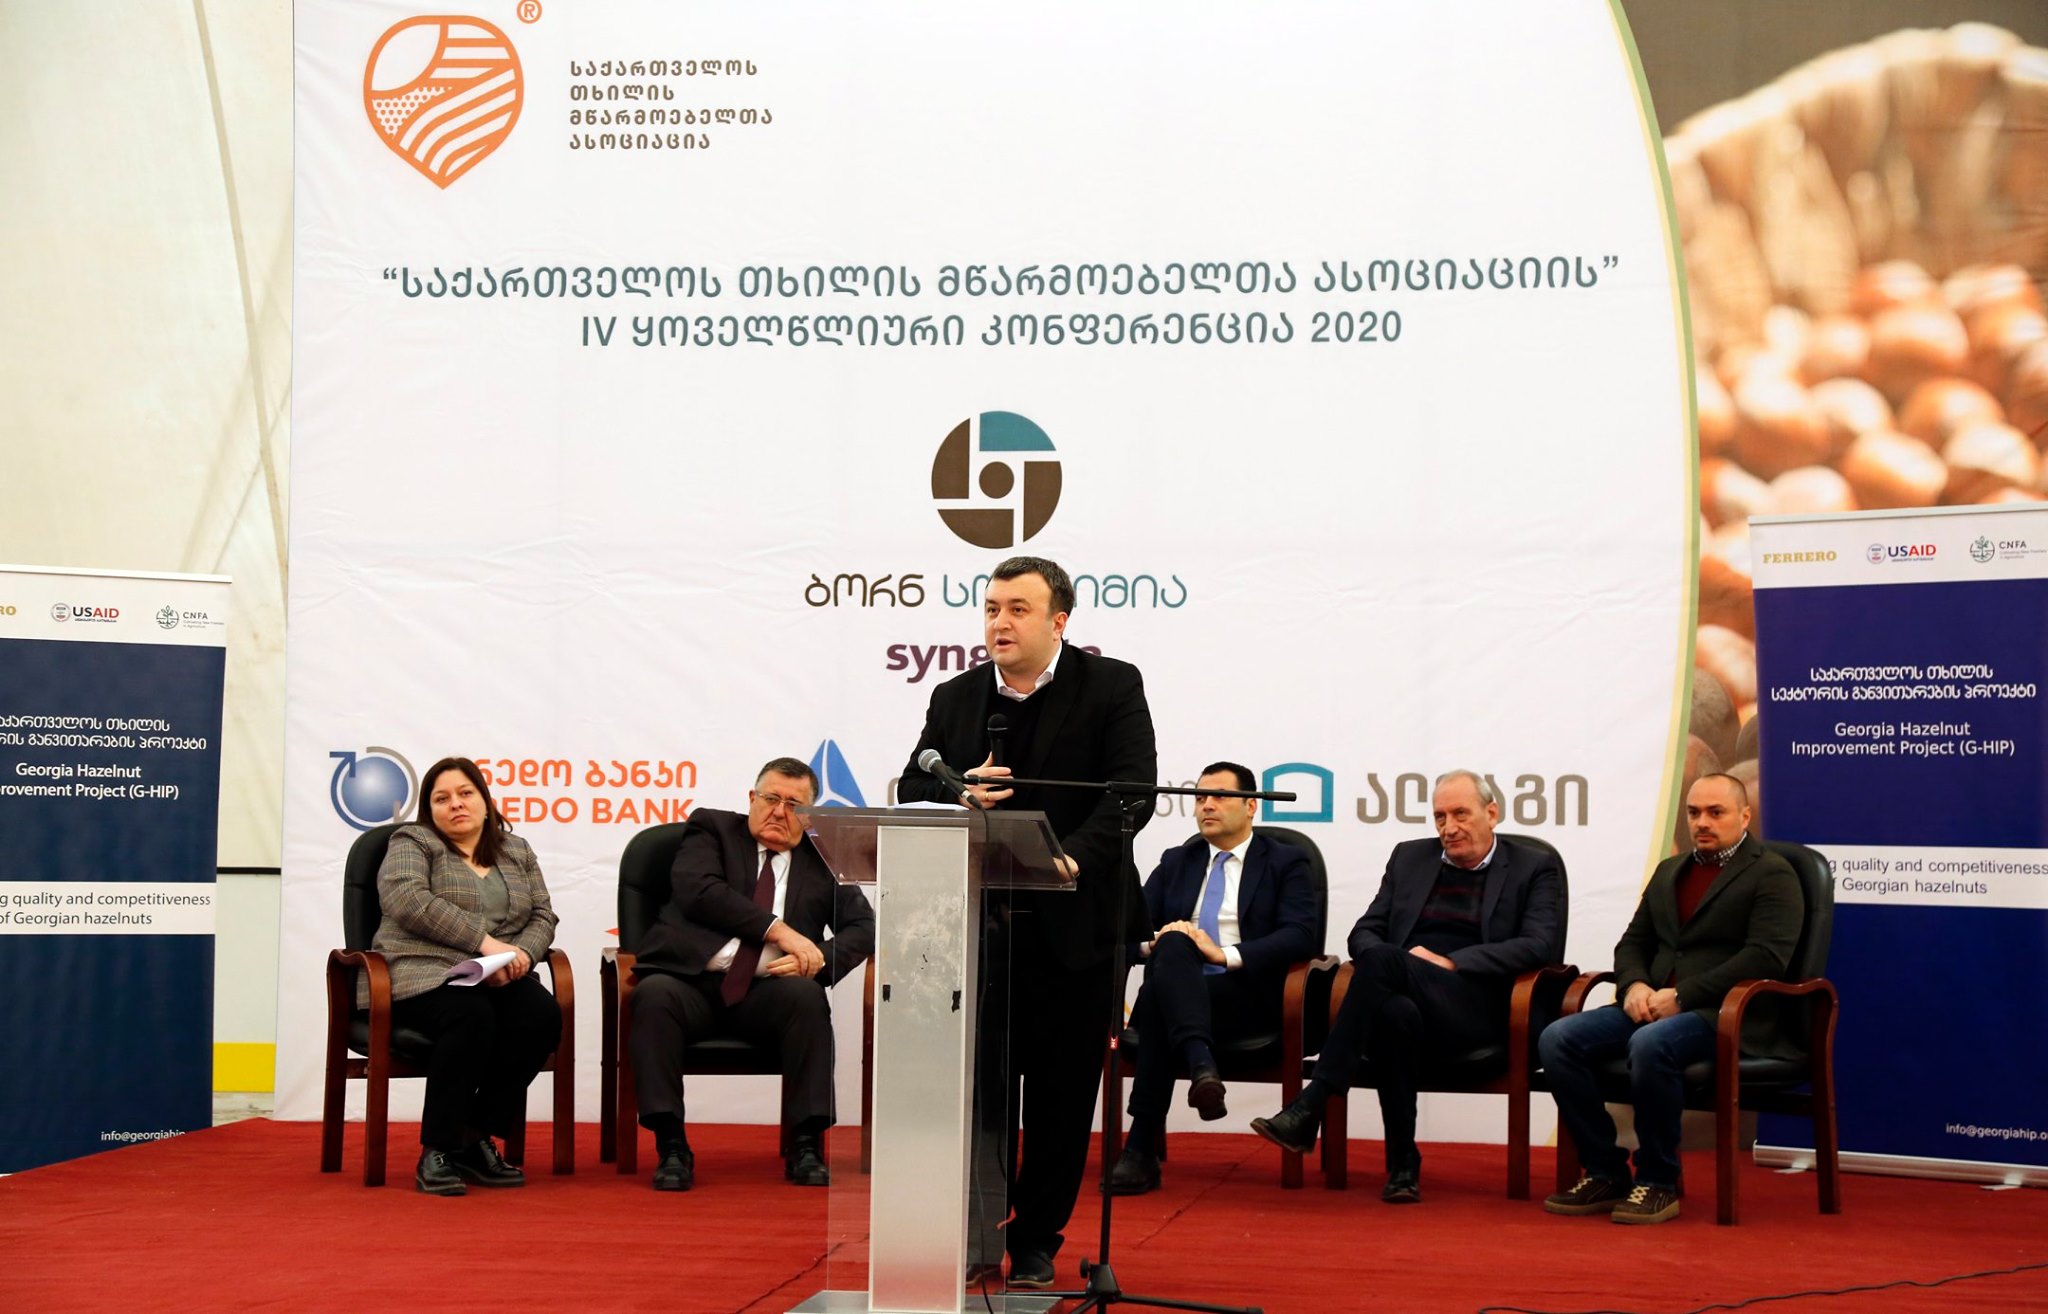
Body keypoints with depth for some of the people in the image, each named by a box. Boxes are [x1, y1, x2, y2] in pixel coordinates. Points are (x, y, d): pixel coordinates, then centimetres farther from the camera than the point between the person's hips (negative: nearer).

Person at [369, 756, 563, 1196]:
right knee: (471, 1016, -36)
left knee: (542, 1014, -27)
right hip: (424, 974, -4)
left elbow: (543, 916, 13)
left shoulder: (518, 852, 21)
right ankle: (436, 1151, -24)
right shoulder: (412, 843, 6)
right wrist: (484, 941, -19)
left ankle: (477, 1137, -14)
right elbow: (407, 900, -13)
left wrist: (521, 954, -11)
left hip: (498, 979, 4)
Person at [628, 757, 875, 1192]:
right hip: (691, 981, -1)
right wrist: (778, 930, -12)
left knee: (807, 994, -30)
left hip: (764, 992, 2)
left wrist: (820, 959, -11)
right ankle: (671, 1147, -28)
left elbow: (863, 925, 11)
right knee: (654, 994, -33)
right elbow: (697, 890, -5)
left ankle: (805, 1146, -23)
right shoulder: (711, 828, 14)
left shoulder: (822, 858, 20)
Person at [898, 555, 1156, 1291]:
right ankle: (980, 1230, 16)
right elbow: (910, 790, 9)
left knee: (1061, 1089, 5)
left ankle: (1037, 1242, 17)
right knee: (979, 1079, 3)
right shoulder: (955, 699, 9)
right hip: (982, 920, 3)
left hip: (1075, 921, -2)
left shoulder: (1112, 688, -3)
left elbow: (1132, 790, -13)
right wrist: (960, 795, -14)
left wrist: (1076, 857, -29)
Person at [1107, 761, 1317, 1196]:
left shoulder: (1286, 863, 12)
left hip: (1248, 996, -3)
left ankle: (1143, 1149, -40)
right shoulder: (1175, 862, 25)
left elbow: (1300, 936, -6)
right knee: (1173, 945, -35)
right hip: (1175, 987, 3)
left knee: (1160, 1004, -35)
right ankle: (1200, 1064, -55)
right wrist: (1151, 942, -13)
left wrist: (1225, 954, -18)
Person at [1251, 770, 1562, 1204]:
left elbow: (1542, 946, -5)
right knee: (1394, 1011, -39)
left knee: (1384, 960, -33)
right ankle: (1402, 1164, -30)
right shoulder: (1409, 858, 24)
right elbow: (1365, 932, 19)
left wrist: (1450, 961, -14)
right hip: (1408, 1003, 3)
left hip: (1477, 1009, -3)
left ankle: (1309, 1109, -38)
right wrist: (1379, 967, -7)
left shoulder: (1534, 869, 11)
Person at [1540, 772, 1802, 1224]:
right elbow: (1633, 942, 23)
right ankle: (1605, 1174, -10)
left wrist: (1683, 995, -17)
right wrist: (1635, 985, -2)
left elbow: (1766, 957, -12)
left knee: (1650, 1045, -38)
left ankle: (1659, 1182, -21)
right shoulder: (1669, 871, 25)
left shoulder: (1772, 874, 1)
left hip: (1728, 1013, -7)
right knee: (1557, 1038, -16)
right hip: (1653, 1005, 7)